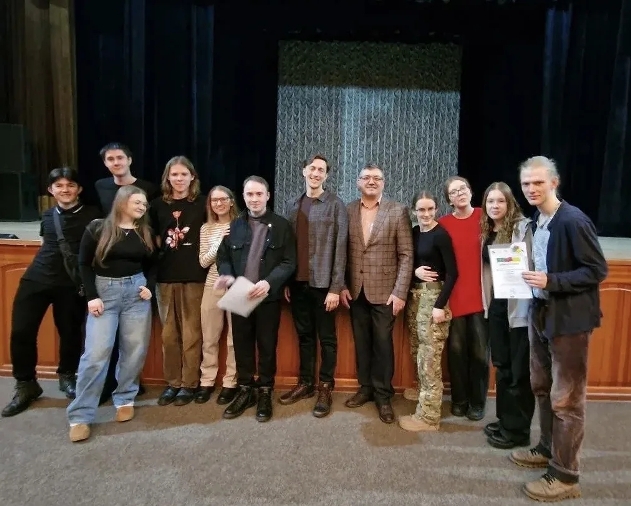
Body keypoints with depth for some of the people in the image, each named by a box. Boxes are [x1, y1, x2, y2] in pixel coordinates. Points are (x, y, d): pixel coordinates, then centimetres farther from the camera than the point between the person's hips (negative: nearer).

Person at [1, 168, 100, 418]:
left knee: (70, 332, 8)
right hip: (35, 279, 4)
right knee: (21, 331, 1)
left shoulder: (93, 215, -3)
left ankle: (67, 375, 34)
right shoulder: (47, 215, 12)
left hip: (72, 284, -3)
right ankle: (25, 385, 20)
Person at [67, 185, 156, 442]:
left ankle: (125, 399, 23)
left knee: (134, 350, 5)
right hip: (105, 291, -3)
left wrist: (150, 287, 0)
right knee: (96, 352, -8)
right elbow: (84, 263, -2)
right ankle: (80, 416, 1)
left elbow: (152, 265, 16)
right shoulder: (97, 228, -4)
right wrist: (92, 296, -9)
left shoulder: (146, 233, 7)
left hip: (136, 291, 4)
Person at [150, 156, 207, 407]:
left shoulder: (203, 203, 0)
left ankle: (189, 383, 15)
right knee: (169, 333, 8)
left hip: (195, 275, -3)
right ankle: (172, 382, 21)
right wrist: (163, 252, 3)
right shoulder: (158, 205, 9)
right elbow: (155, 238, 18)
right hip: (166, 276, 3)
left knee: (191, 332, 3)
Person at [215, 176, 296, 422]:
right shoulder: (234, 226, 9)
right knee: (242, 346, 12)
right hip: (239, 297, 3)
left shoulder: (281, 225, -1)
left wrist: (269, 282, -22)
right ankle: (245, 390, 27)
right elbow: (223, 257, 10)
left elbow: (289, 262, -6)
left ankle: (265, 392, 23)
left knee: (267, 347, 7)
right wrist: (227, 275, -12)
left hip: (268, 298, -3)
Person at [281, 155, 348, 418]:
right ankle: (305, 383, 28)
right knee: (304, 335, 15)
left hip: (322, 283, -4)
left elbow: (340, 247, -9)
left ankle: (325, 388, 19)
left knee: (326, 337, 6)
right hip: (298, 282, 5)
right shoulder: (292, 205, 10)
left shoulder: (335, 205, -5)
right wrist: (286, 281, 6)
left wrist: (336, 287, -13)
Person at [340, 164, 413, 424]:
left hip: (384, 291, -3)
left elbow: (406, 255, -5)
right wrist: (342, 286, 0)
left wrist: (400, 292, -11)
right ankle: (365, 388, 29)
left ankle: (383, 395, 20)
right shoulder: (348, 211, 5)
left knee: (383, 344, 5)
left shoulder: (398, 211, -3)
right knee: (361, 342, 13)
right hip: (356, 291, 3)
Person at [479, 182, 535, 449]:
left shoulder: (523, 227, -11)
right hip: (496, 305, 7)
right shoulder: (487, 232, 10)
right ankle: (505, 420, 31)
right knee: (502, 365, 16)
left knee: (519, 369, 4)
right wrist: (486, 301, 10)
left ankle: (517, 429, 18)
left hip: (519, 306, -7)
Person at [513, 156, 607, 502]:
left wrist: (550, 281, -25)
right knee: (542, 388, 20)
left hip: (568, 319, -8)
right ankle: (547, 450, 39)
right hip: (541, 313, 8)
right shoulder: (536, 221, 6)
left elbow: (597, 270, -17)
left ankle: (565, 476, 17)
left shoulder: (573, 221, -18)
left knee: (566, 399, 3)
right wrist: (530, 275, -1)